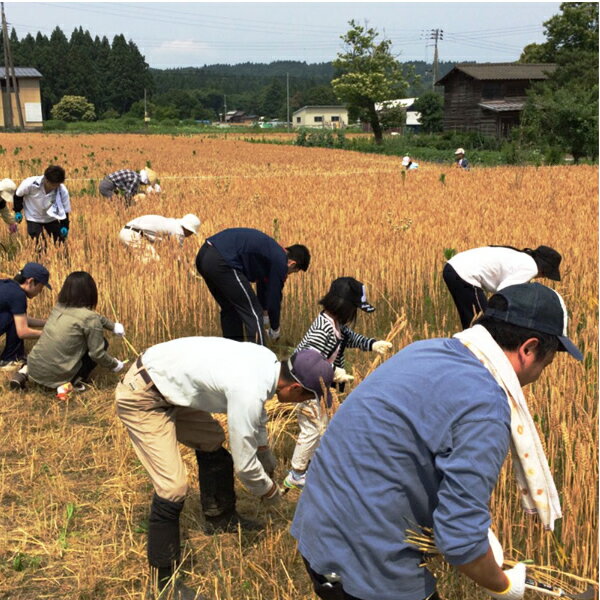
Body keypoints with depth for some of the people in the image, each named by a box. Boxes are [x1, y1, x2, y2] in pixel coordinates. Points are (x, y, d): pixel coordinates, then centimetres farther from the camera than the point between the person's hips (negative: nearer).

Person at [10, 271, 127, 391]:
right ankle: (77, 380, 1)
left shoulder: (59, 307, 7)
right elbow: (97, 354, -8)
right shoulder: (90, 319, -14)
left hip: (34, 368, 5)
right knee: (102, 342, 10)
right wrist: (115, 365, 9)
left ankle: (24, 372, 16)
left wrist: (113, 326, 31)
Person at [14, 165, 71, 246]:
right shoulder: (31, 184, -29)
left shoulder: (63, 191, -25)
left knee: (60, 242, 2)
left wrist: (64, 226, -17)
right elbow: (18, 195, -9)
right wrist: (18, 211, -5)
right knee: (39, 245, -12)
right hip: (34, 218, -2)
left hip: (51, 218, 2)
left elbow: (65, 211, -12)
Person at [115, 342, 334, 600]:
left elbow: (257, 417, 18)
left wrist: (269, 465, 29)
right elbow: (243, 463, -18)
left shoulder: (268, 361, -3)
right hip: (141, 398, -10)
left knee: (211, 441, 22)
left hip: (165, 383, 10)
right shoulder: (249, 392, -30)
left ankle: (220, 518, 41)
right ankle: (165, 576, 5)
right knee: (173, 487, -13)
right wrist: (269, 490, 3)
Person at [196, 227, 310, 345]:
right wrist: (275, 329, 23)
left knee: (230, 309, 23)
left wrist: (264, 313, 53)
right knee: (253, 313, 2)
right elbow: (274, 299, 6)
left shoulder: (272, 251, 26)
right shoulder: (279, 261, 0)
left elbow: (263, 282, 41)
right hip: (221, 262, -10)